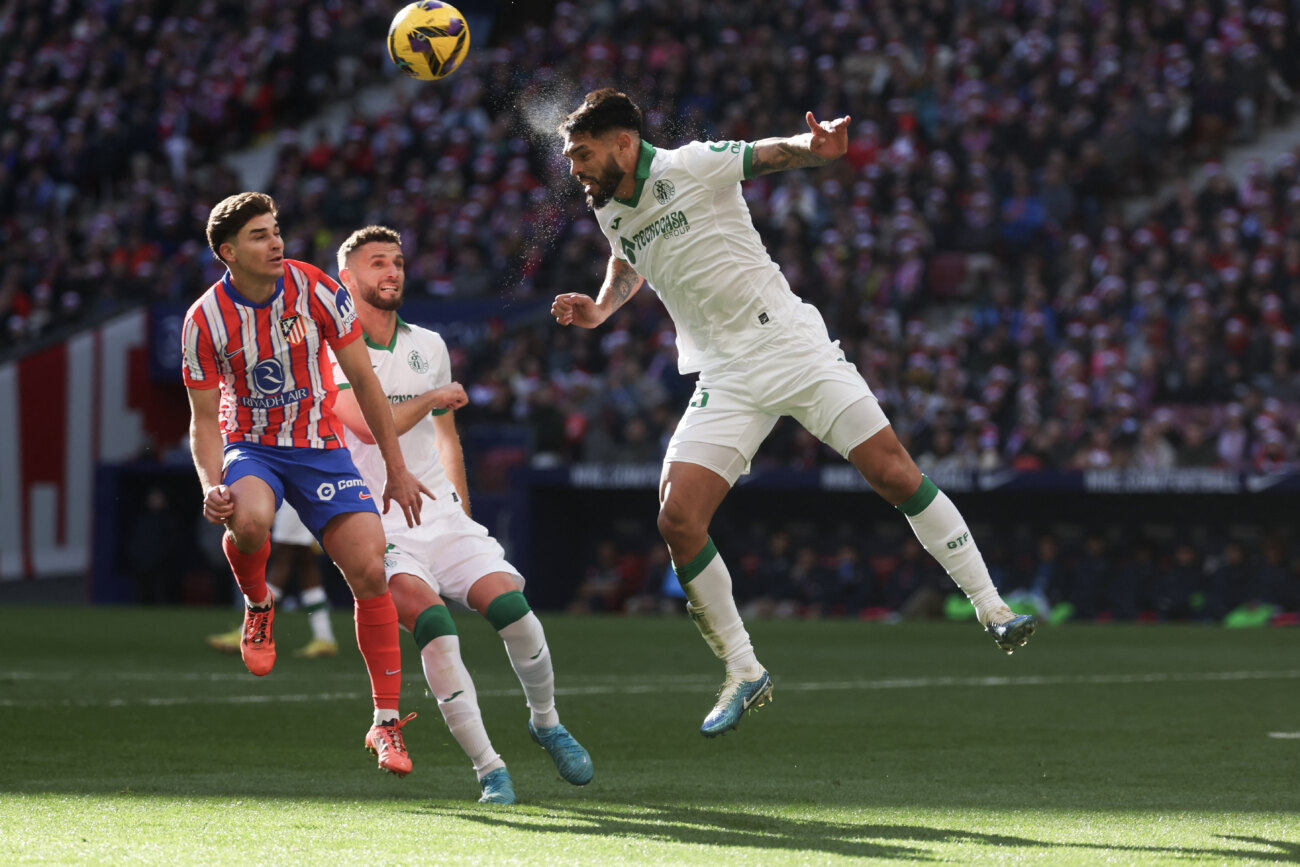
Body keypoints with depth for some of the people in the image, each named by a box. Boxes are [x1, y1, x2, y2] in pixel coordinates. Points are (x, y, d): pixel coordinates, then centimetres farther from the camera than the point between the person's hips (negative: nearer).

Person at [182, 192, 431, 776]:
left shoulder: (317, 290, -11)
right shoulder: (205, 321, -12)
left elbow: (363, 381, -2)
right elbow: (205, 418, -4)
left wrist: (396, 470, 0)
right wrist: (212, 486, -23)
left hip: (321, 448, 1)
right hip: (250, 446, -1)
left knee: (370, 572, -13)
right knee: (248, 520, -37)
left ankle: (386, 722, -2)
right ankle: (257, 607, -2)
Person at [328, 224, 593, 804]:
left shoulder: (429, 347, 15)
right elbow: (370, 425, -18)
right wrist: (434, 397, -4)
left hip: (440, 514, 5)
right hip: (376, 525, -5)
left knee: (508, 603, -18)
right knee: (432, 620, -28)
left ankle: (546, 723, 10)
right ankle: (489, 769, -23)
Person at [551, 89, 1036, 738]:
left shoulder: (691, 166, -9)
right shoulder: (607, 210, 8)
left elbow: (778, 152, -9)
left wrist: (817, 147, -32)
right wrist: (599, 310, 9)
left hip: (791, 344, -5)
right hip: (724, 380, 5)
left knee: (894, 474, -12)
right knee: (677, 520, -11)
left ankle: (992, 611, 0)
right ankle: (743, 674, 2)